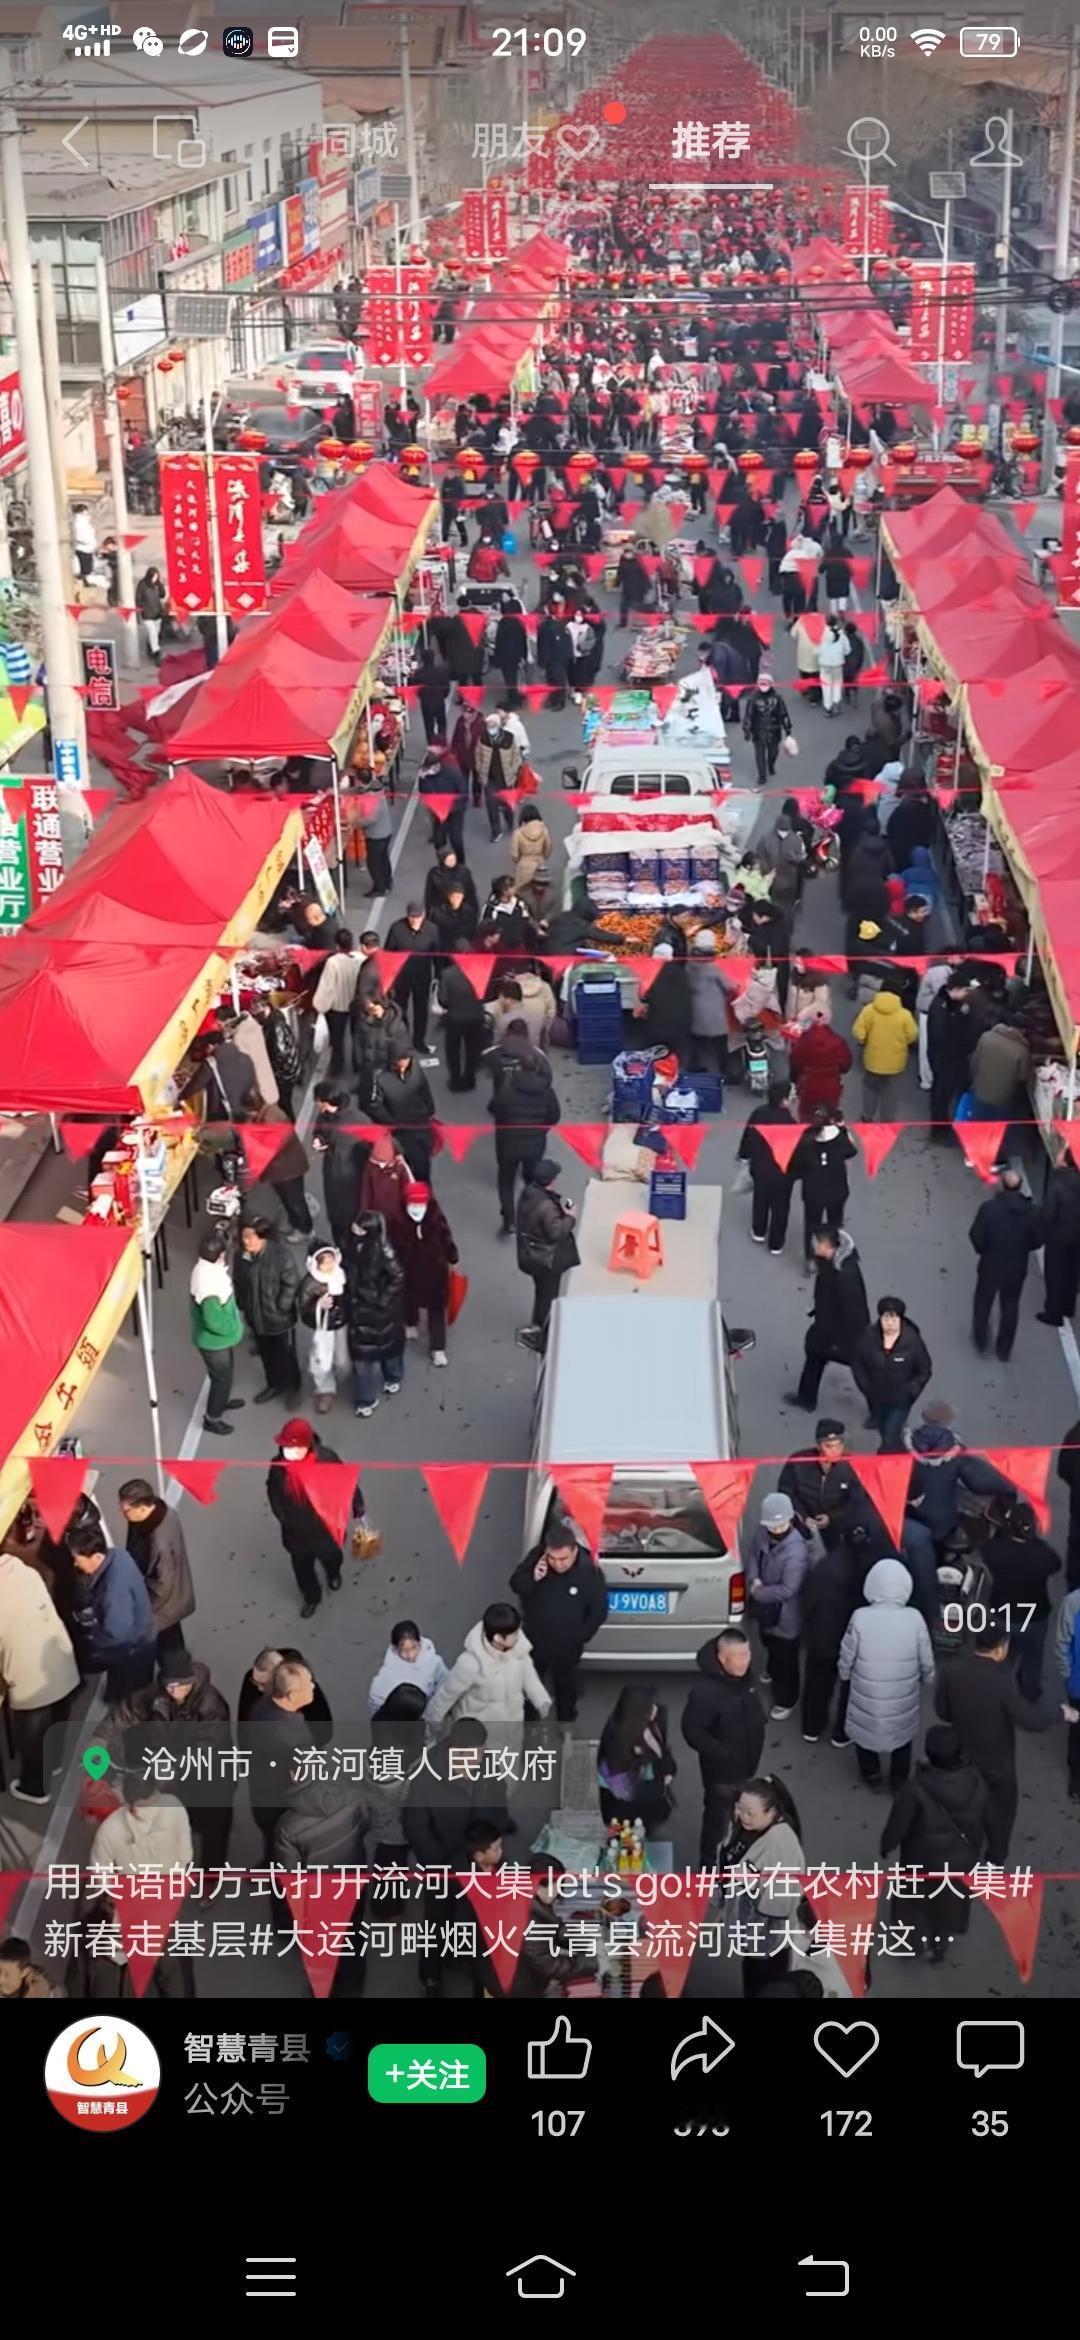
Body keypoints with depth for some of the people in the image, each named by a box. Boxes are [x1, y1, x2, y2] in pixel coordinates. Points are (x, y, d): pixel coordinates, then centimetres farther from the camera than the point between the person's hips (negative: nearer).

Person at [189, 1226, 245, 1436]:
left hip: (220, 1338, 9)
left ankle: (221, 1401, 56)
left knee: (225, 1374, 31)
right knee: (222, 1377, 14)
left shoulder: (207, 1267, -9)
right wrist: (233, 1326, -18)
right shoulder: (208, 1281, -39)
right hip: (215, 1340, -9)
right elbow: (214, 1320, -33)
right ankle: (212, 1418, 34)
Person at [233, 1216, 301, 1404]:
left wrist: (280, 1309, -17)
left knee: (285, 1354, 12)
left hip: (280, 1318, -5)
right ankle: (274, 1385, 45)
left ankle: (291, 1388, 34)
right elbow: (240, 1285, 6)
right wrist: (244, 1308, 6)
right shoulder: (242, 1256, -7)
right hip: (256, 1317, 5)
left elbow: (291, 1284, -18)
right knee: (266, 1354, 23)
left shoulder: (281, 1254, -24)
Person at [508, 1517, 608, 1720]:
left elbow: (599, 1611, -14)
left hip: (567, 1646, -2)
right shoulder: (537, 1556, -24)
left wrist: (581, 1638, -8)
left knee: (565, 1689, 24)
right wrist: (532, 1578, -32)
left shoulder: (589, 1571, -29)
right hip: (534, 1639, 2)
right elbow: (515, 1585, -11)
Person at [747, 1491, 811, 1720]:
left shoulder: (797, 1551, -36)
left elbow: (787, 1590, -31)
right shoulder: (763, 1531, -15)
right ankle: (772, 1670, 65)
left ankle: (786, 1700, 37)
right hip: (765, 1606, 7)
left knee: (786, 1657, 14)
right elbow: (753, 1553, 3)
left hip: (785, 1614, -7)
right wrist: (754, 1579, -14)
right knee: (769, 1643, 34)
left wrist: (758, 1592, -19)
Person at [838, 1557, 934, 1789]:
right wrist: (926, 1679, 15)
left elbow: (846, 1660, -10)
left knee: (865, 1729, 27)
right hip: (903, 1698, 1)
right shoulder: (915, 1618, -19)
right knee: (902, 1734, 28)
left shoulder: (860, 1617, -22)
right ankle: (899, 1781, 42)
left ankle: (872, 1775, 43)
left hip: (867, 1696, -1)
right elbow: (927, 1663, -7)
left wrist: (844, 1674, 13)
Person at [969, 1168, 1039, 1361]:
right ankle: (1004, 1350, 26)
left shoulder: (989, 1207, -21)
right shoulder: (1030, 1210, -13)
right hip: (1017, 1267, 2)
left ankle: (981, 1343, 32)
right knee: (1010, 1307, 18)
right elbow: (1035, 1241, -6)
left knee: (983, 1303, 20)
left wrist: (984, 1249, 5)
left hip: (991, 1265, -2)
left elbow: (976, 1236, -16)